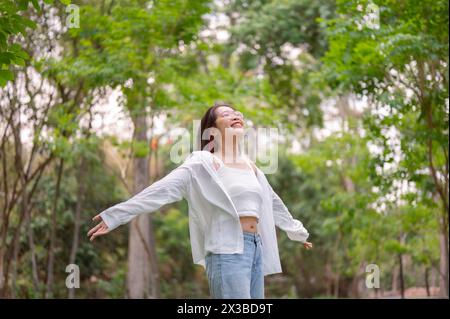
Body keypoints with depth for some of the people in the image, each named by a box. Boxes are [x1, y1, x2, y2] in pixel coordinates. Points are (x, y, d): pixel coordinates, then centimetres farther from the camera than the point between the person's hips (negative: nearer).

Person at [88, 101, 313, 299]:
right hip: (228, 251, -8)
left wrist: (299, 232, 47)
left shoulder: (251, 167, 19)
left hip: (256, 249, 8)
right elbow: (163, 191, -10)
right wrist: (114, 216, -18)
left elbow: (273, 204, 34)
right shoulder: (203, 164, -2)